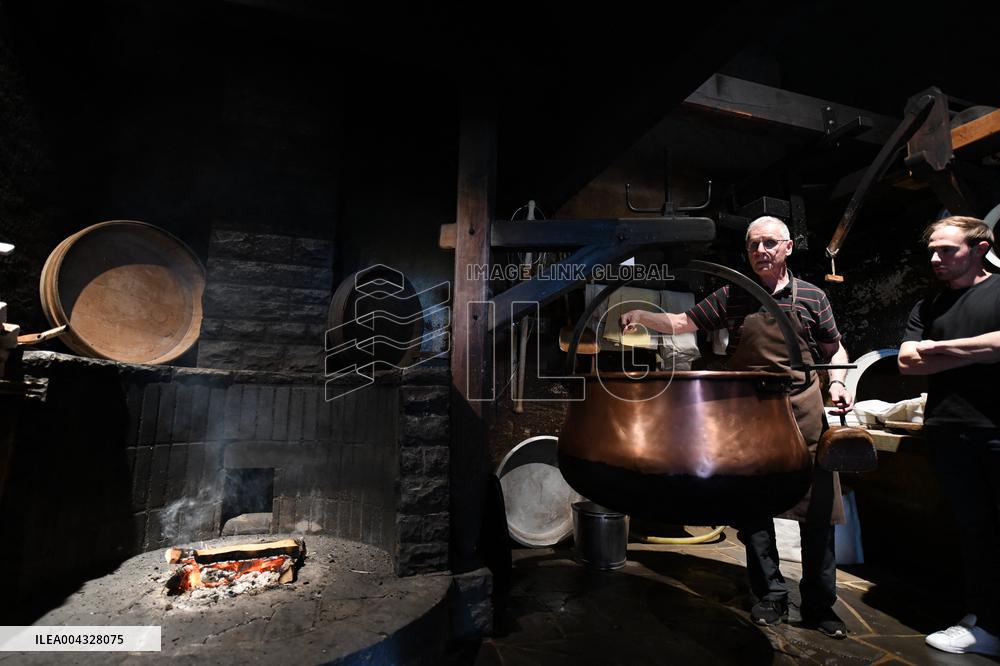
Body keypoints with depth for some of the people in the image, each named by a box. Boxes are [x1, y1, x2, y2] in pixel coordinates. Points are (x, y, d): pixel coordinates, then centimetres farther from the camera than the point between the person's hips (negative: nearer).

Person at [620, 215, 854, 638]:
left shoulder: (811, 297, 6)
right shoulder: (731, 297, 4)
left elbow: (835, 350, 14)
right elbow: (683, 324, 4)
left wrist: (837, 383, -5)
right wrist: (643, 316, -12)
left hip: (803, 413, 0)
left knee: (817, 511, 4)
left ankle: (819, 605, 23)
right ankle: (771, 597, 24)